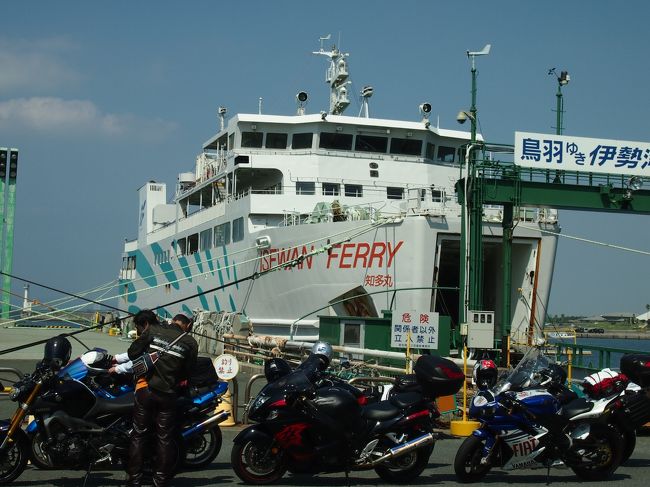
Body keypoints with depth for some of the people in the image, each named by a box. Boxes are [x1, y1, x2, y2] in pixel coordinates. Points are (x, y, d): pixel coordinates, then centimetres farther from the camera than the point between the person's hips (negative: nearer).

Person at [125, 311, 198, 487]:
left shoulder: (153, 330, -1)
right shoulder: (190, 343, 0)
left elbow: (133, 353, 0)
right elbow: (187, 372, 3)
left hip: (145, 390, 0)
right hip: (168, 395, 0)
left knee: (139, 436, 9)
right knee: (165, 439, 8)